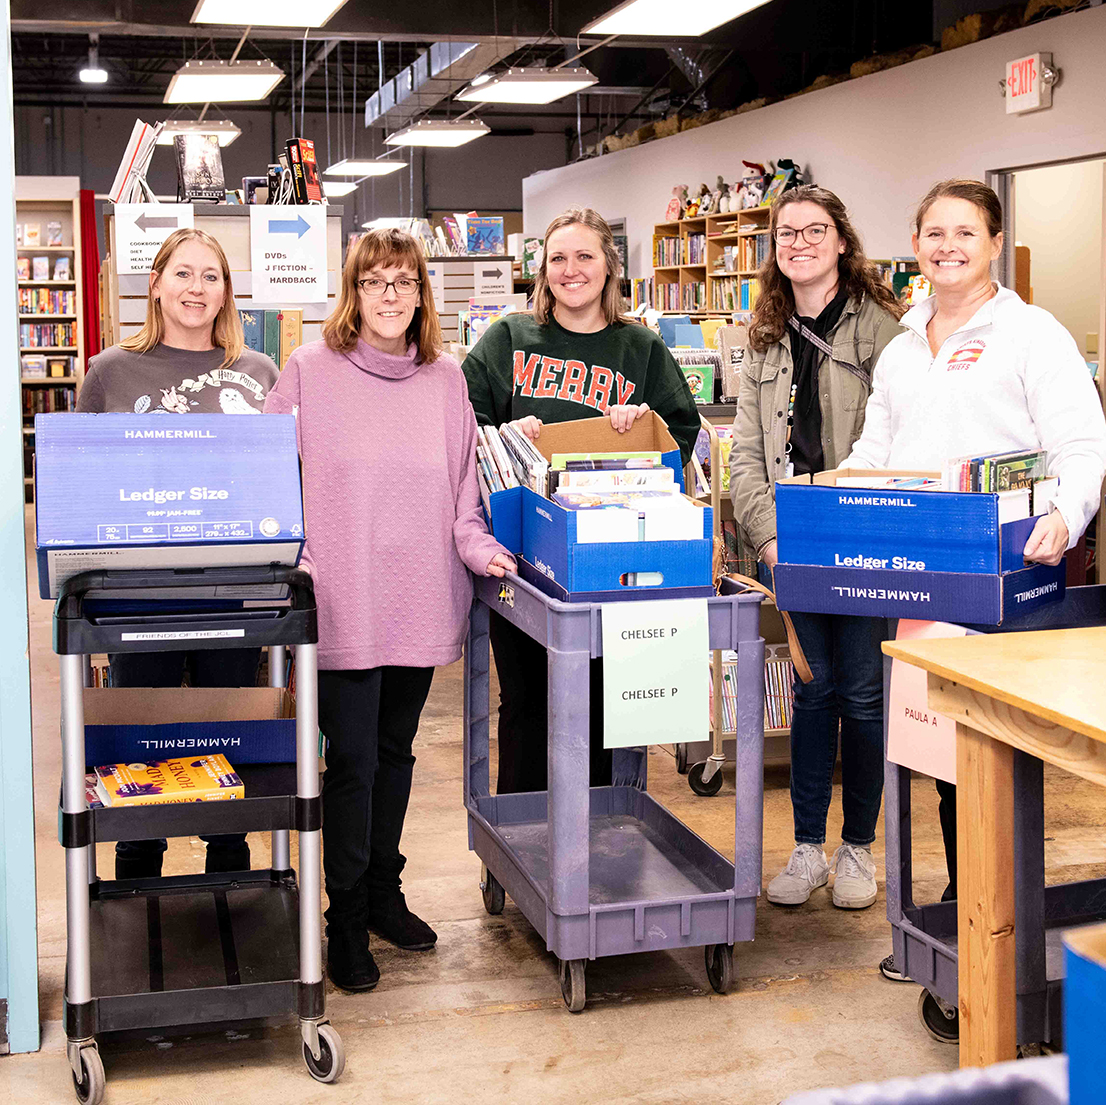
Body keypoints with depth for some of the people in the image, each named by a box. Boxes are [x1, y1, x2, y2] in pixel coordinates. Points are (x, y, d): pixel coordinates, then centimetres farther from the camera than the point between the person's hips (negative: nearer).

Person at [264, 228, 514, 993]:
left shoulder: (445, 378, 9)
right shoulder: (310, 370, -2)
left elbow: (463, 481, 11)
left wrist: (479, 548, -3)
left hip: (421, 601, 4)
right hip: (342, 605, -4)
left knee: (395, 751, 16)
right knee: (352, 761, -2)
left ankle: (384, 893, 32)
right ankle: (346, 920, 13)